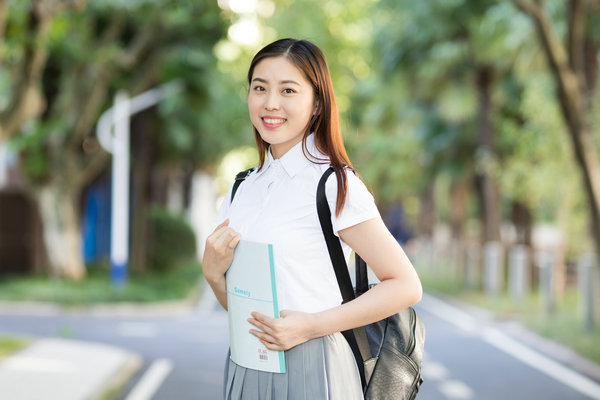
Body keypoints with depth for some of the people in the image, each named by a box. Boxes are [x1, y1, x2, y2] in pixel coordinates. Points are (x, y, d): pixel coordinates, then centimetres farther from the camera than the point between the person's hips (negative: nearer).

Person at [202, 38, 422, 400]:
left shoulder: (334, 185, -10)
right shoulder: (242, 189, 8)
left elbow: (406, 286, -12)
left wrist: (311, 325, -17)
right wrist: (213, 273, -6)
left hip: (310, 370, -5)